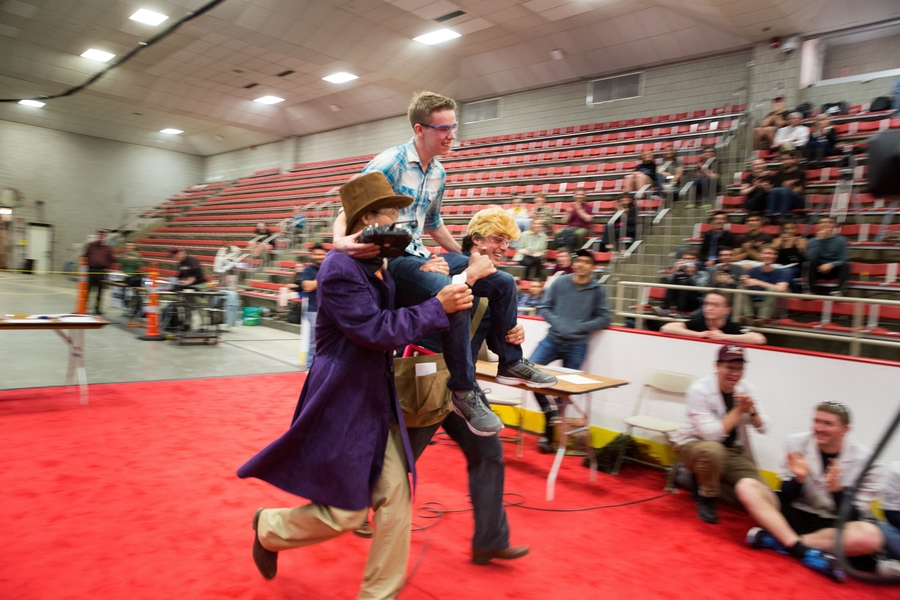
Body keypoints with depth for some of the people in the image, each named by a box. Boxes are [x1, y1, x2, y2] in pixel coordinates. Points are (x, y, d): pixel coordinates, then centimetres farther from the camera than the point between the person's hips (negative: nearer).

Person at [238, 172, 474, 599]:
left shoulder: (382, 265, 8)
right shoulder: (340, 267, -20)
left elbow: (394, 316, 17)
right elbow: (376, 330, -25)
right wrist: (438, 306, -20)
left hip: (378, 399, 8)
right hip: (342, 401, -8)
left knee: (396, 498, 7)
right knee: (344, 514, 5)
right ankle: (268, 528, 35)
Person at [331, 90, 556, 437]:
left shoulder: (438, 174, 12)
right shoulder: (390, 162, -11)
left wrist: (468, 259, 24)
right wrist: (340, 239, -39)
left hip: (421, 255, 9)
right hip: (392, 259, -9)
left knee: (502, 282, 7)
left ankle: (511, 362, 19)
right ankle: (464, 391, -19)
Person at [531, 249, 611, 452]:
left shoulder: (597, 289, -2)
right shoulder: (560, 282, 1)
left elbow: (604, 319, -2)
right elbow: (543, 307, 3)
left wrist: (580, 327, -13)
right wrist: (557, 322, -14)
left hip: (576, 346, -1)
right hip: (552, 339, 2)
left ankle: (548, 435, 20)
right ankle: (549, 408, 5)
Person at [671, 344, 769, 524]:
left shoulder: (745, 388, -3)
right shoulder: (699, 390, -20)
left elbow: (763, 427, -4)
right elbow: (711, 434, -27)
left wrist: (751, 410, -25)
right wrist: (739, 410, -24)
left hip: (734, 452, 6)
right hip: (695, 444, -6)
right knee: (713, 450, -40)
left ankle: (698, 479, 12)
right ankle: (706, 497, -10)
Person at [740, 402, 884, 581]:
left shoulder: (863, 459, -10)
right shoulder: (796, 443, -7)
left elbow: (854, 517, -10)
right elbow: (786, 497, -1)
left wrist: (836, 489, -27)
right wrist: (799, 478, -22)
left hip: (833, 525, -1)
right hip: (795, 514, 2)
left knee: (870, 536, -34)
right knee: (747, 487, -21)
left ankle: (773, 539, -30)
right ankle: (807, 553, -31)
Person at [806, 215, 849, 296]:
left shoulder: (840, 240, 1)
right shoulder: (813, 241, 2)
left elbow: (844, 260, -8)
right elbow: (810, 257, -17)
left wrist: (831, 265, -26)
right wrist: (819, 240, -17)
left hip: (835, 270, 0)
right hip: (819, 270, 0)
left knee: (845, 265, -30)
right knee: (811, 262, -30)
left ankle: (839, 291, -42)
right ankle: (812, 291, -36)